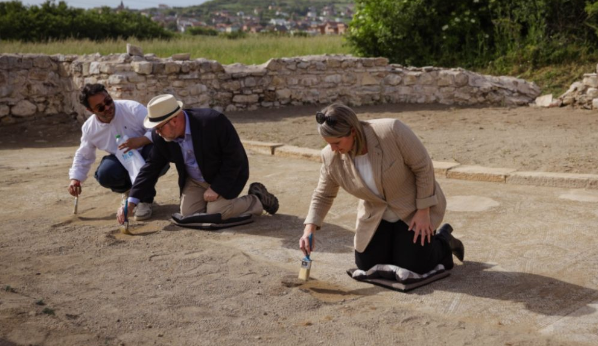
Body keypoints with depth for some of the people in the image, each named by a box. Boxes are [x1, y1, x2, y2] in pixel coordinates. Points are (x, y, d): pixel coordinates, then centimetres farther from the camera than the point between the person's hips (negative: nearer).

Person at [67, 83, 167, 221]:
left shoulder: (132, 109, -20)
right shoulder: (89, 128, -6)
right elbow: (83, 156, 11)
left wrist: (142, 140, -44)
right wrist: (75, 178, -4)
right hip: (124, 164, 3)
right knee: (105, 174, -30)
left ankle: (146, 198, -15)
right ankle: (129, 190, 9)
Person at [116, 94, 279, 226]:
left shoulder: (213, 121, -33)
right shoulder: (161, 137, -16)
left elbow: (234, 157, -27)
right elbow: (151, 167, -7)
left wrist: (216, 188, -25)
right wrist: (131, 201, -15)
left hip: (227, 176, -5)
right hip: (195, 181, 6)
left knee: (215, 213, -20)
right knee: (188, 214, -6)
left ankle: (257, 200, 3)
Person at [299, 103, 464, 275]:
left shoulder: (391, 131, -31)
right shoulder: (331, 157, -17)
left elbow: (423, 167, -22)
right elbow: (323, 196, -3)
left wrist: (423, 211, -20)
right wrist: (309, 229, -15)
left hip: (413, 208, -4)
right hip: (376, 215, 4)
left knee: (411, 266, -11)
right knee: (366, 265, 1)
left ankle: (444, 241, 18)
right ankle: (395, 239, 27)